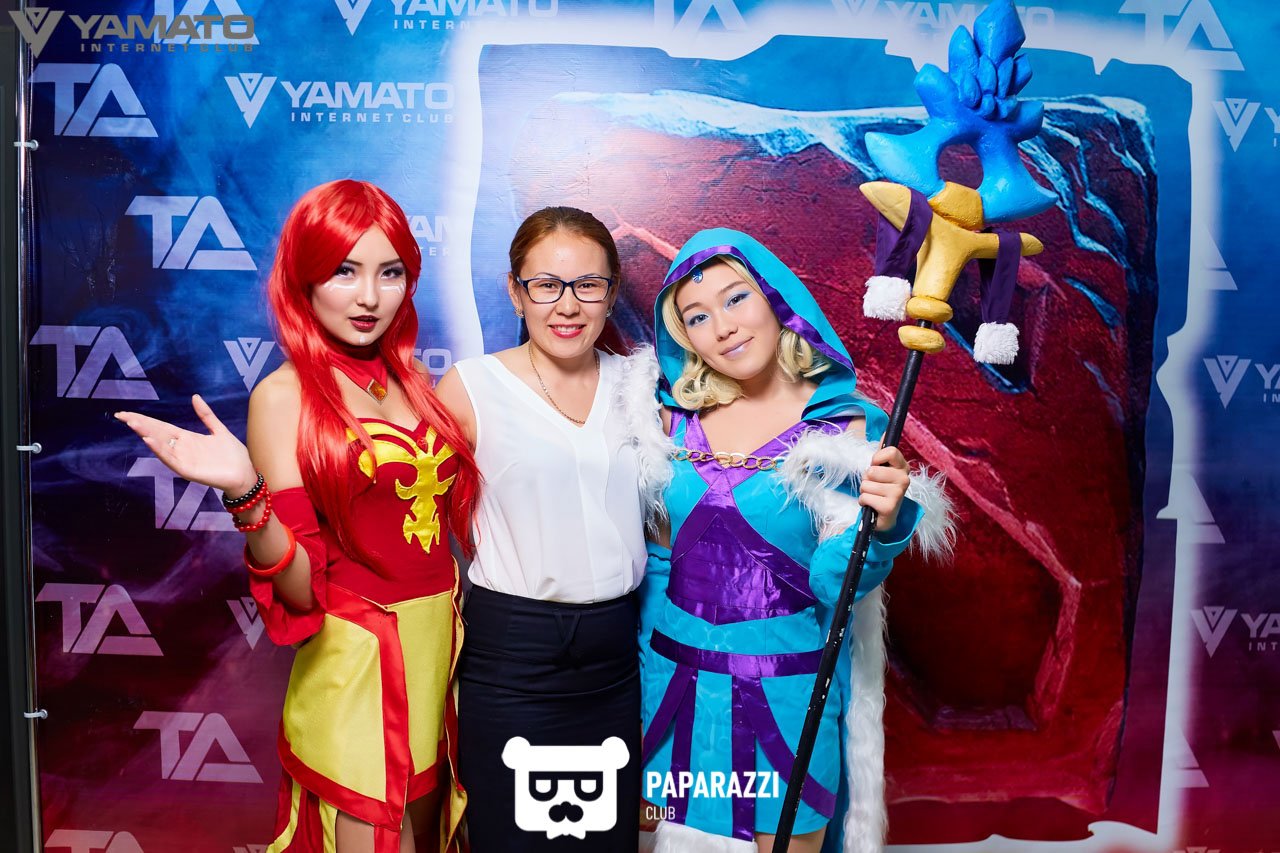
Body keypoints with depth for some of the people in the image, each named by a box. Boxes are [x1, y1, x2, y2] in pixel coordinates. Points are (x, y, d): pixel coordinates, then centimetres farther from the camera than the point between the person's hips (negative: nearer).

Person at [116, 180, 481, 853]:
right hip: (357, 664, -5)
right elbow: (301, 589, -16)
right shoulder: (286, 395, -11)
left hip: (440, 647, 6)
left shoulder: (412, 380, 4)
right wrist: (245, 495, -29)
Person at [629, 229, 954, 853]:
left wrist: (882, 522, -31)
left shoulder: (844, 424, -9)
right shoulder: (677, 416, -1)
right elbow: (659, 557, 8)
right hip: (676, 683, 3)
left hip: (786, 692, -3)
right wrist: (647, 680, 12)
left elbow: (832, 581, -12)